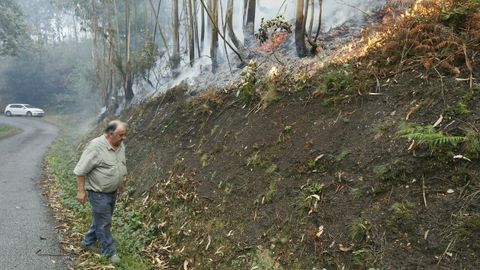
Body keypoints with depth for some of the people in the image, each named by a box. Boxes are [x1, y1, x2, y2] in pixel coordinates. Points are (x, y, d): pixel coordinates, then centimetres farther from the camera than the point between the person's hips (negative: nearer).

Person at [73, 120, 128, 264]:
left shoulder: (120, 145, 0)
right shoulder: (96, 147, -25)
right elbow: (81, 170, -20)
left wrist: (121, 183, 21)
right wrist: (81, 191, -19)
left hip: (112, 191, 8)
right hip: (99, 193, -8)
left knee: (101, 219, 20)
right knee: (104, 223, 4)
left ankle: (87, 242, 39)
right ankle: (109, 252, 18)